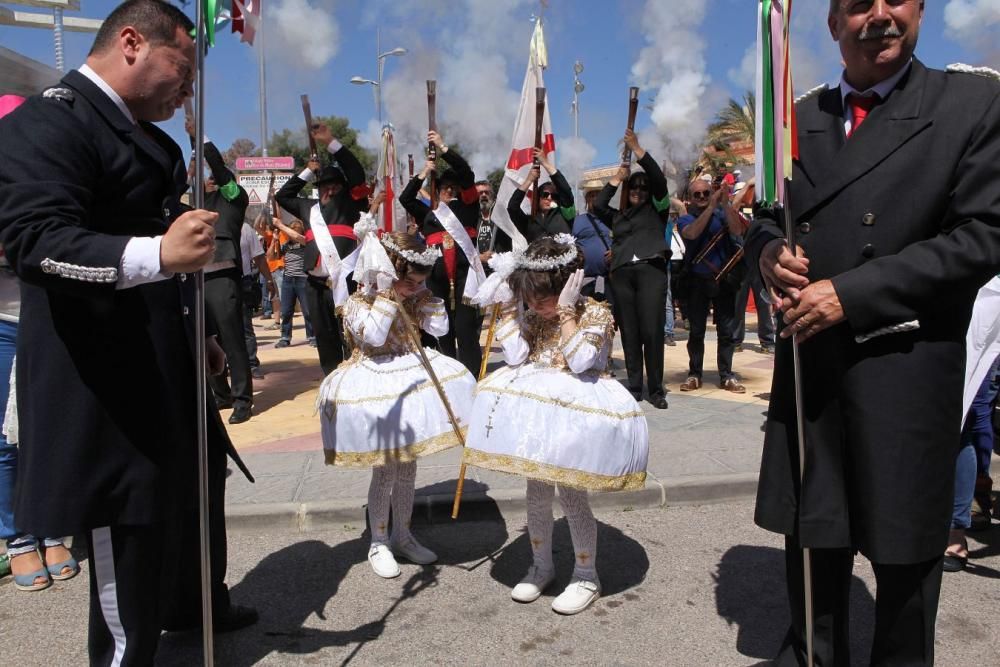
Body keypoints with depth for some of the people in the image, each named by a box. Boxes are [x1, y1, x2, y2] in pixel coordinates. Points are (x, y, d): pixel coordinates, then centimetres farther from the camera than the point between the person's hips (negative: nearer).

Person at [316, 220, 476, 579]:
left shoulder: (411, 299, 7)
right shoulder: (358, 302, -10)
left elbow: (439, 327, 1)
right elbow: (374, 335, -27)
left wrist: (422, 291, -2)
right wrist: (389, 293, -24)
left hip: (411, 378, 6)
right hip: (375, 385, -6)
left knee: (407, 467, 12)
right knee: (385, 471, -1)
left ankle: (402, 535, 27)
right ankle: (378, 543, 16)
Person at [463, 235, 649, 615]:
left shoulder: (596, 313, -9)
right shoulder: (533, 314, 8)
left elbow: (579, 361, -22)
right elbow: (516, 356, -4)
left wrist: (565, 311, -20)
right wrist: (508, 308, -5)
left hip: (577, 408, -6)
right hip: (540, 407, 6)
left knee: (570, 492, -3)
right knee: (537, 491, 11)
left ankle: (586, 576, 16)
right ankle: (541, 567, 30)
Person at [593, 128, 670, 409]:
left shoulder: (656, 209, 14)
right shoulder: (618, 216, 23)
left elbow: (659, 179, 2)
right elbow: (598, 205, 9)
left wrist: (637, 148, 1)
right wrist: (618, 176, 15)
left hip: (651, 270, -3)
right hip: (622, 273, 3)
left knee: (652, 330, -10)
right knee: (629, 332, 2)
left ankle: (656, 390, -4)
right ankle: (634, 387, 8)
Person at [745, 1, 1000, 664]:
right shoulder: (801, 119, 11)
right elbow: (766, 216, 16)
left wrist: (850, 294, -17)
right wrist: (768, 250, -8)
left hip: (905, 365, -3)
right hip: (808, 359, 4)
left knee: (905, 547, 12)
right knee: (811, 535, 16)